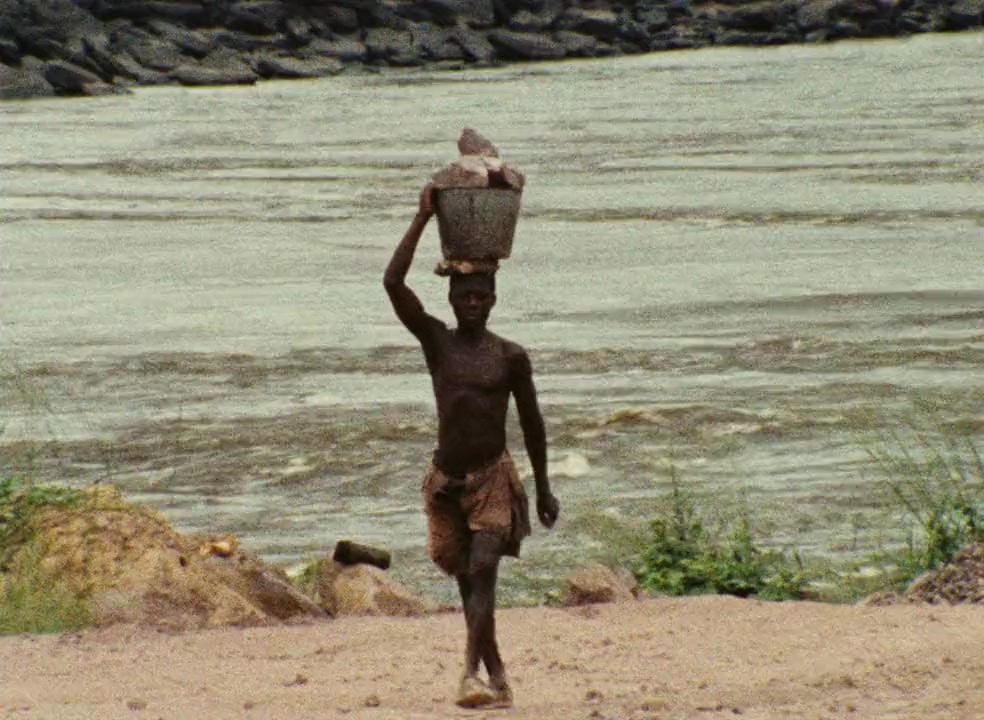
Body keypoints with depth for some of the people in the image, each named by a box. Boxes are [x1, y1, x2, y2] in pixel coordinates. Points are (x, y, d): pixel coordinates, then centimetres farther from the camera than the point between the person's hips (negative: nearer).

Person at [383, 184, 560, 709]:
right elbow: (393, 283, -12)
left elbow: (531, 422, 9)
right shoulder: (436, 341, 0)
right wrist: (423, 219, -12)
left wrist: (543, 488, 11)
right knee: (468, 581, 6)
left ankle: (471, 673, -28)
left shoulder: (510, 357, -1)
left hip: (494, 477, -2)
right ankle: (497, 677, 16)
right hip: (447, 480, 2)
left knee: (483, 570, -19)